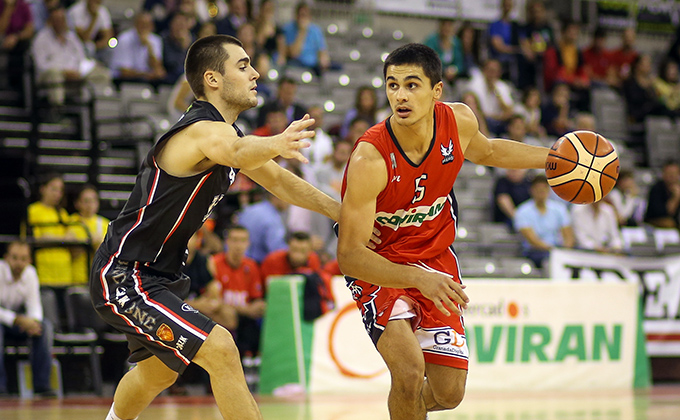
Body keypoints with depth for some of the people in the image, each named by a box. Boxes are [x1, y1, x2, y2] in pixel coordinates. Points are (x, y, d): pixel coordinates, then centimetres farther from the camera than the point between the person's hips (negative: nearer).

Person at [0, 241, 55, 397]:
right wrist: (18, 320, -37)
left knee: (45, 326, -21)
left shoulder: (30, 273, -6)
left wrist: (34, 321, -27)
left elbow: (34, 305, -4)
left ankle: (42, 384, -20)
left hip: (19, 321, 5)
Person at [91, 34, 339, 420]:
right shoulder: (205, 130, -23)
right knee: (219, 349, -25)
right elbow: (236, 153, -48)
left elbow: (280, 180, 20)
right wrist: (275, 145, -69)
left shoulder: (226, 132, 9)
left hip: (156, 277, 12)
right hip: (123, 277, -11)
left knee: (159, 372, 31)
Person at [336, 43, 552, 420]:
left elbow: (486, 152, 13)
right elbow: (349, 255, -31)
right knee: (410, 369, -28)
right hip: (379, 266, -5)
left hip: (435, 257, 5)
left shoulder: (459, 121, -15)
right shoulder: (370, 159, -31)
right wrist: (418, 279, -44)